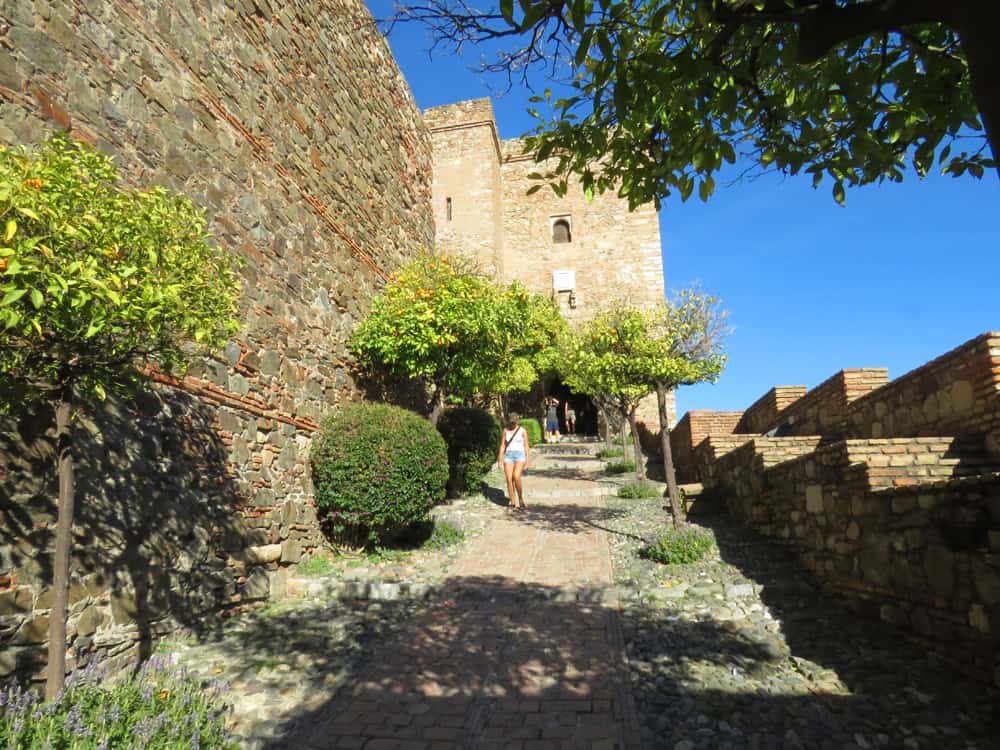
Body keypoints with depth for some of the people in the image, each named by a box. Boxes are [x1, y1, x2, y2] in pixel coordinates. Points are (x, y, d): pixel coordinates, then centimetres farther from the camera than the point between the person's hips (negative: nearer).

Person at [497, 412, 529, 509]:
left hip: (520, 456, -3)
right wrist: (500, 460, 2)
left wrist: (528, 461, -4)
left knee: (516, 477, -25)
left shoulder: (522, 431, 1)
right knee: (509, 479, -9)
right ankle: (513, 502, 2)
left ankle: (521, 498, -6)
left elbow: (526, 446, 1)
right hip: (508, 456, 3)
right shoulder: (505, 431, 7)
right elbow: (502, 446, 8)